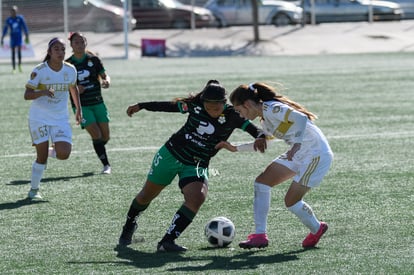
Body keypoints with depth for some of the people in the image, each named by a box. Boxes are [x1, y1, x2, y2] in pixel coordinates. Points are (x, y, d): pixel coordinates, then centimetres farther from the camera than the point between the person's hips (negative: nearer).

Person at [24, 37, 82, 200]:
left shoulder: (70, 70, -1)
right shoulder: (39, 71, -13)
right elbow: (27, 95, -15)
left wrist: (78, 109, 21)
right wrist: (42, 92, -34)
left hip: (60, 118, 3)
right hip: (39, 118, -3)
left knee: (63, 154, -15)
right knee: (42, 157, -6)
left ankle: (56, 150, 22)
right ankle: (34, 189, 13)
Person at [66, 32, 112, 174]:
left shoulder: (93, 59, 1)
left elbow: (104, 75, 6)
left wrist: (106, 81, -17)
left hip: (97, 102, 3)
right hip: (81, 105, -3)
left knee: (105, 136, 1)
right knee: (96, 134, -15)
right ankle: (106, 165, -7)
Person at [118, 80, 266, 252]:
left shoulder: (231, 116, -15)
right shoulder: (196, 105, -10)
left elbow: (253, 129, -19)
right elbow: (171, 106, 5)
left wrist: (260, 137, -44)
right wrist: (141, 106, 14)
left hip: (197, 165, -1)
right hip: (171, 154, 1)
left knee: (197, 198, -29)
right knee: (147, 195, 13)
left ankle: (167, 241, -26)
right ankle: (129, 225, 44)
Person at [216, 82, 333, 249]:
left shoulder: (271, 109, -19)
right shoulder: (265, 119, 10)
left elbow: (301, 118, -32)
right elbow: (264, 144, 27)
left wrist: (297, 144, -43)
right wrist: (236, 148, 24)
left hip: (316, 155, -10)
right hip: (298, 154, 10)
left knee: (291, 201, -8)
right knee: (261, 182, 1)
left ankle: (317, 229, 21)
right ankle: (260, 235, 2)